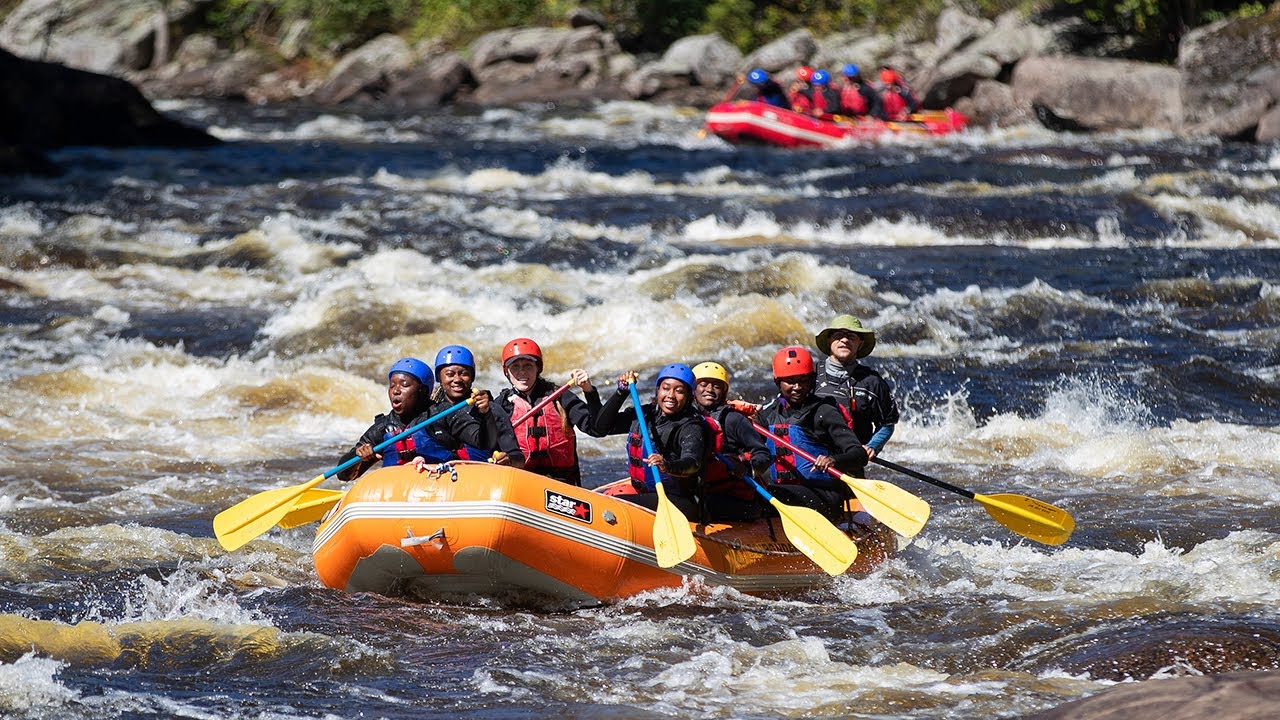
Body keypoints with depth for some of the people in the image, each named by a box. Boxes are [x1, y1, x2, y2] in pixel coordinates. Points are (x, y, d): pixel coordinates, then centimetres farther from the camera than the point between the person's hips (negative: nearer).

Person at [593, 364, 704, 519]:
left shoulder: (690, 427, -11)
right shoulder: (644, 414, 10)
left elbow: (693, 464, -30)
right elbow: (602, 427, 14)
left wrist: (668, 466, -53)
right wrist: (622, 392, 3)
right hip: (642, 494, 8)